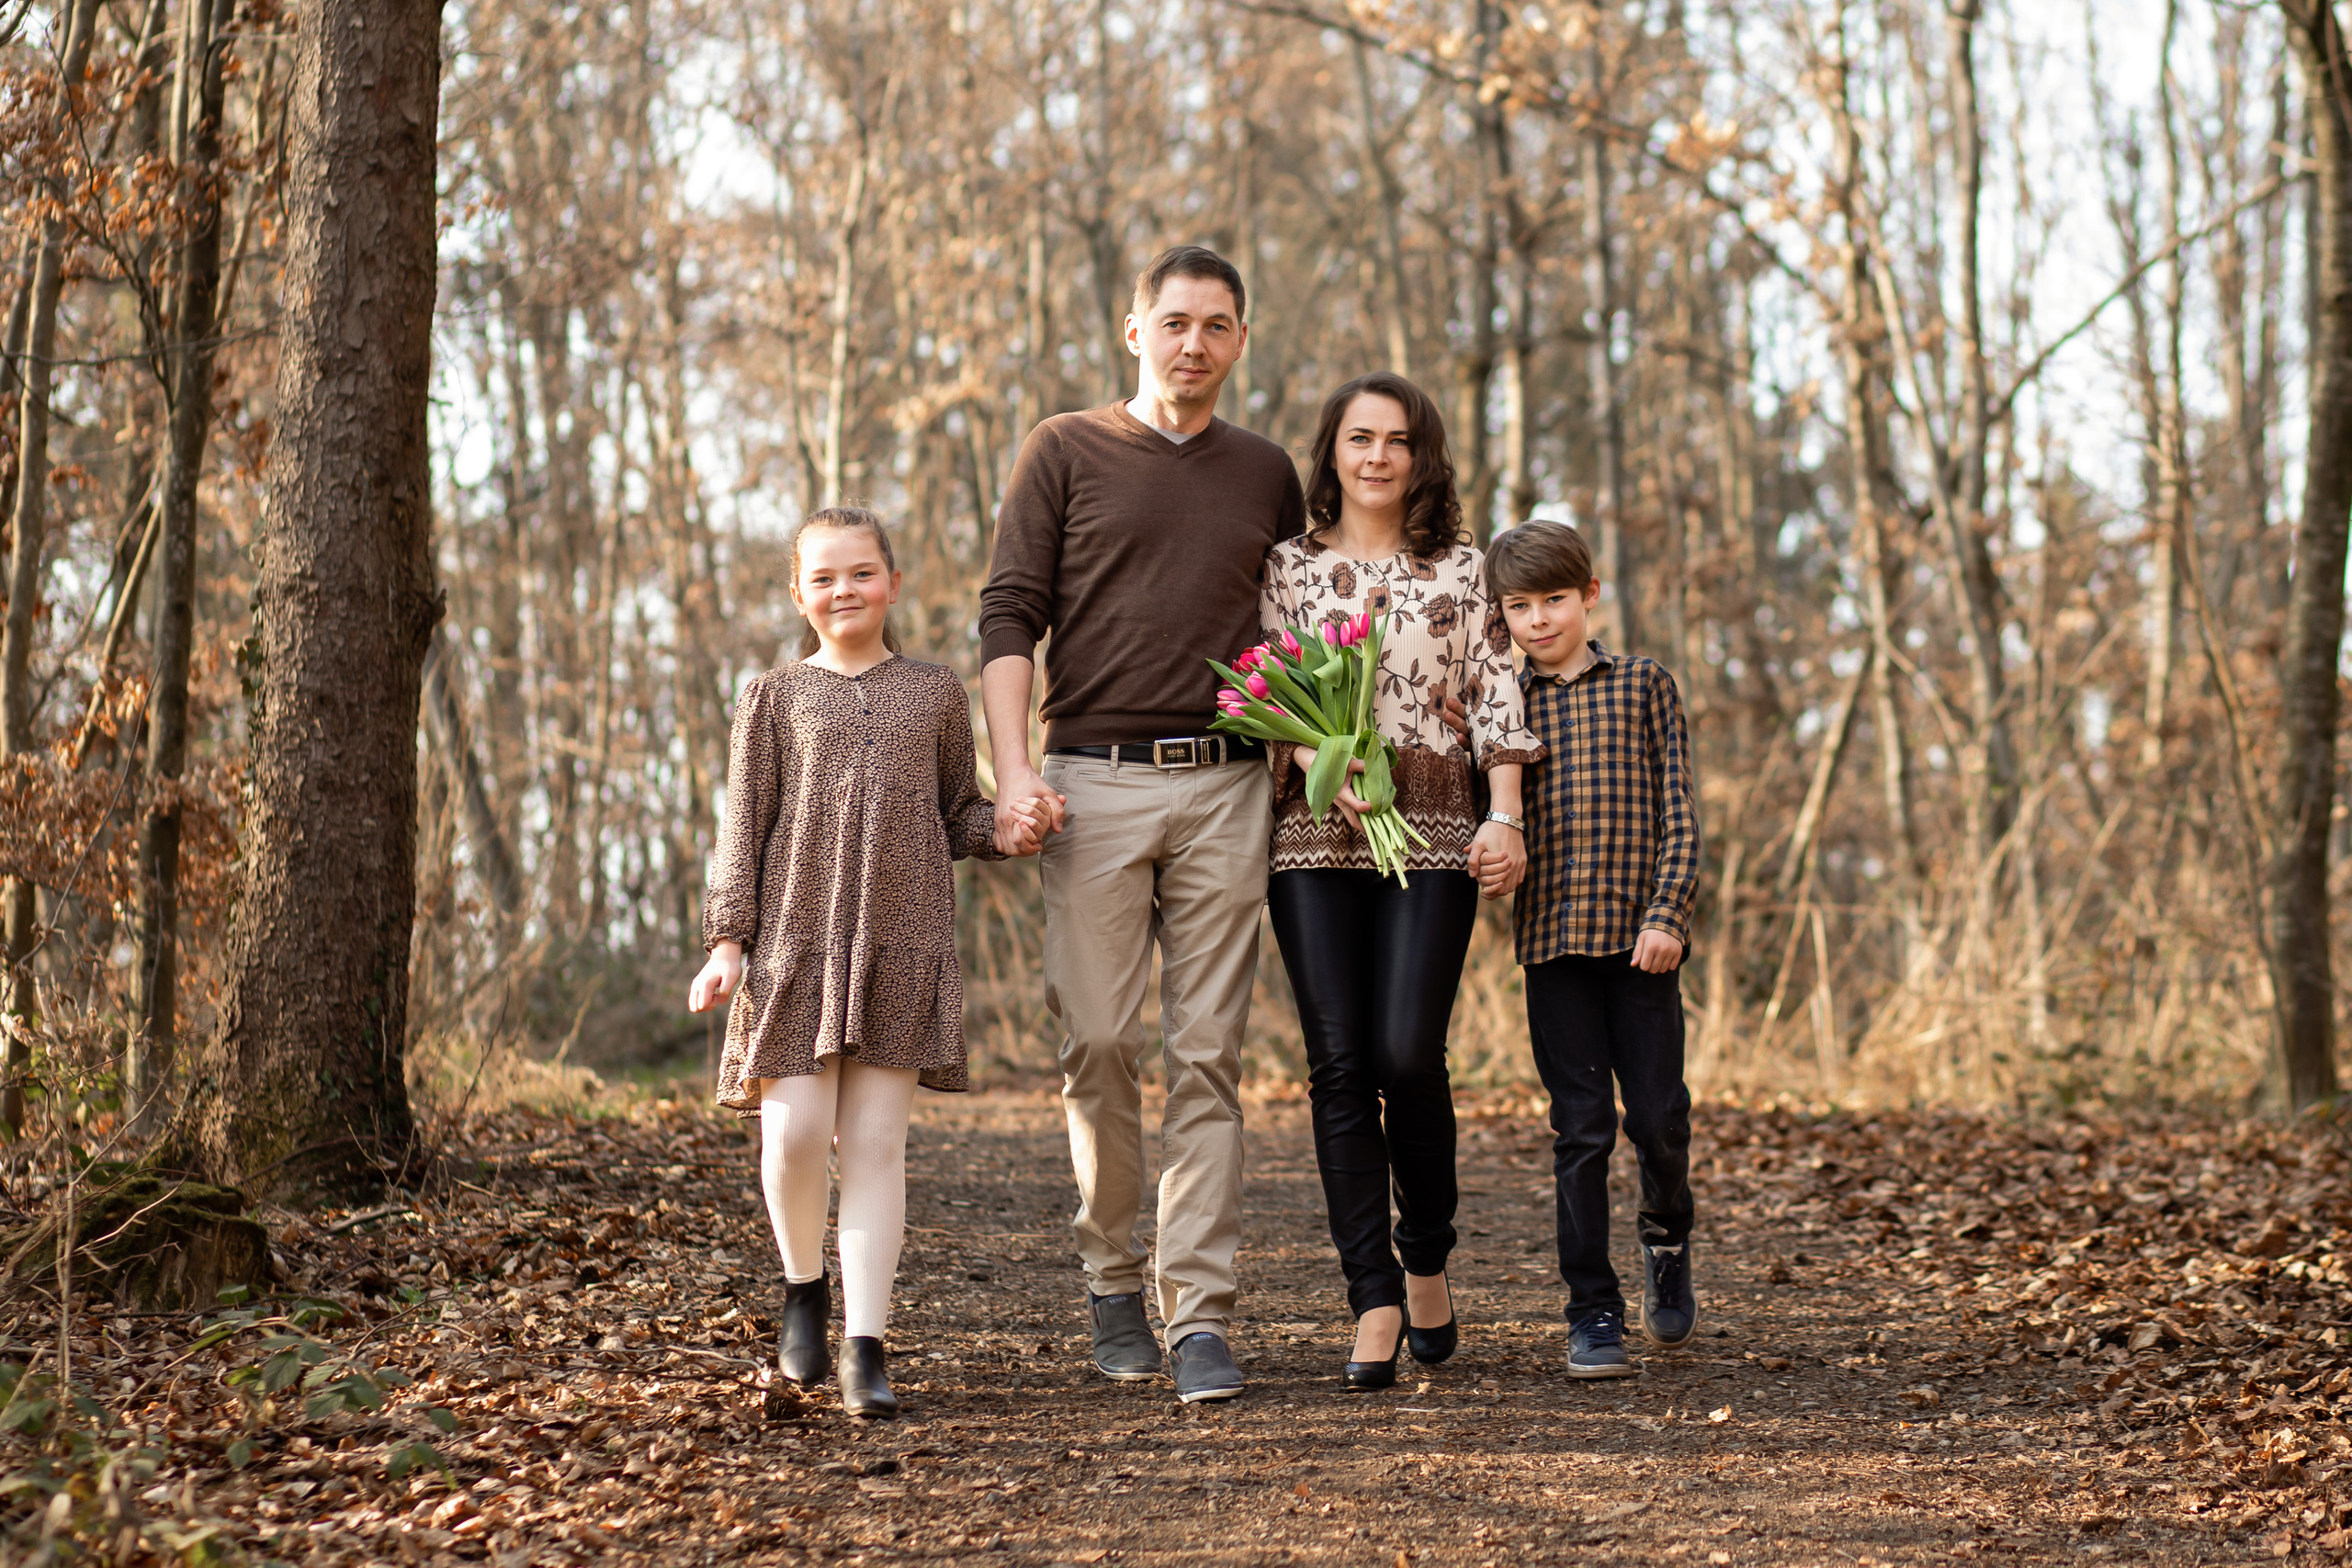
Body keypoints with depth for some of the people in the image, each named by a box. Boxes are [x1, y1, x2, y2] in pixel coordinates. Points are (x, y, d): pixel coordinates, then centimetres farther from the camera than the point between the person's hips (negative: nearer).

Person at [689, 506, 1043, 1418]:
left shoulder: (934, 695, 11)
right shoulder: (775, 697, 7)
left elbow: (955, 813, 18)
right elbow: (742, 828, 5)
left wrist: (1002, 831, -4)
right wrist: (727, 940, -3)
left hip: (902, 946, 1)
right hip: (796, 941, -1)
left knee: (876, 1140, -1)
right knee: (795, 1130, -7)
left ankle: (866, 1347, 1)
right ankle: (803, 1285, 22)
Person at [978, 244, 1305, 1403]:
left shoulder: (1267, 474, 16)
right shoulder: (1065, 453, 7)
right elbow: (1009, 614, 1)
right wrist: (1015, 767, -10)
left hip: (1224, 787, 2)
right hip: (1094, 783, -2)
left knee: (1207, 1056, -3)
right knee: (1100, 1042, -4)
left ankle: (1199, 1315, -4)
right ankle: (1114, 1275, 15)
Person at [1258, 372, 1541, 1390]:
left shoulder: (1462, 570, 12)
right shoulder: (1288, 566, 12)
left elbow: (1496, 697, 7)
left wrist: (1505, 817, -5)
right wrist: (1324, 762, -13)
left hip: (1435, 836, -1)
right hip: (1315, 840, 1)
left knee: (1408, 1056, -10)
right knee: (1341, 1064, -6)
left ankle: (1428, 1260, 14)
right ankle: (1374, 1300, -3)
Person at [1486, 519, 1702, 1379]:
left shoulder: (1643, 684, 6)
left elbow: (1678, 809, 2)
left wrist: (1667, 914, -9)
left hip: (1639, 936, -1)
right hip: (1553, 939, 1)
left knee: (1657, 1117, 1)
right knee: (1581, 1129, -1)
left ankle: (1667, 1238, 32)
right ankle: (1592, 1311, 6)